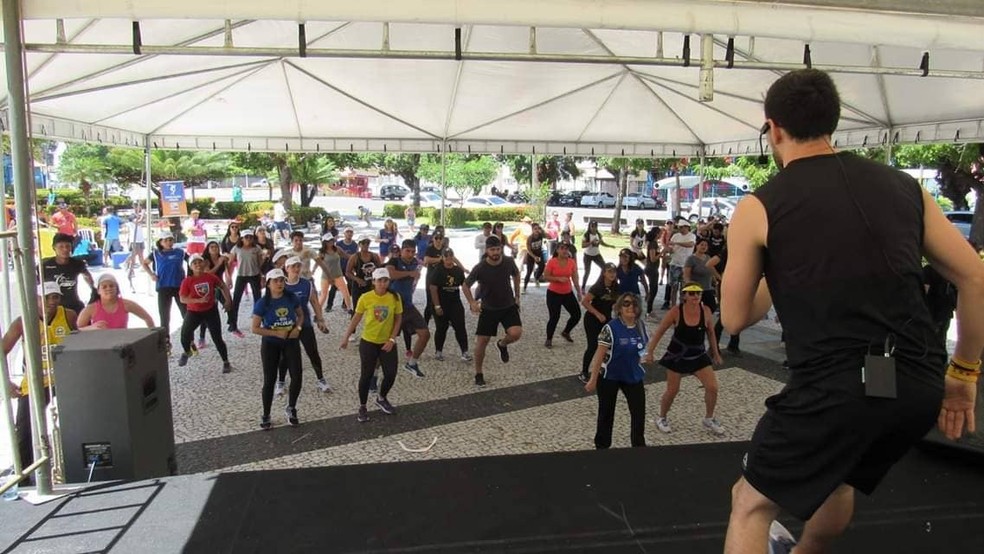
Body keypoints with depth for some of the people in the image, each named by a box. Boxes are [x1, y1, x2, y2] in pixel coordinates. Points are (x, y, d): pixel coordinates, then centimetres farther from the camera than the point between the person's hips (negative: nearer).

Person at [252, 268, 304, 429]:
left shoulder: (291, 298, -6)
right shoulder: (262, 303, -15)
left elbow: (301, 315, 10)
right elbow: (255, 328, -12)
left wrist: (297, 328, -10)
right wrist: (276, 333, -20)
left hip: (291, 342, 2)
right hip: (270, 344, -2)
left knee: (297, 377, -4)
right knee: (269, 380, 3)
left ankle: (291, 409, 22)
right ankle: (266, 416, 20)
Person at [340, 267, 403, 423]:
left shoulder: (395, 298, -8)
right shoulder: (365, 298, -12)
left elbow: (398, 320, -2)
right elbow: (356, 318, -3)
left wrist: (392, 339, -9)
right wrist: (346, 337, -3)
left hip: (387, 343, 2)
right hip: (368, 342, -2)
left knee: (391, 374, 3)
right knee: (366, 375, 4)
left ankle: (381, 399, 32)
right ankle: (362, 407, 22)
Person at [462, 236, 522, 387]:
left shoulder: (509, 262, -12)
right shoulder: (480, 268, -19)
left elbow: (516, 275, 11)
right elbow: (466, 285, -5)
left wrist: (517, 296, 10)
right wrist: (472, 302, -20)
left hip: (509, 306, 1)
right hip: (488, 309, -1)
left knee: (516, 333, -21)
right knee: (482, 341, 0)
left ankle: (502, 344, 16)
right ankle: (478, 374, 20)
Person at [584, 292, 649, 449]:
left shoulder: (640, 326, -4)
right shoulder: (611, 328, -22)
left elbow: (639, 351, 9)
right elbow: (600, 354, -19)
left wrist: (640, 372, 14)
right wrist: (593, 379, -17)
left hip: (633, 376, 5)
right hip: (610, 377, -5)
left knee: (639, 412, 7)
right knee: (606, 413, 11)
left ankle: (639, 445, 28)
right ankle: (602, 446, 31)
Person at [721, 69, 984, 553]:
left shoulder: (759, 207, -3)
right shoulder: (902, 185, 10)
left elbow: (735, 319, 4)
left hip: (834, 390, -6)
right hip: (920, 385, 6)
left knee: (751, 504, 15)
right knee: (838, 477, 34)